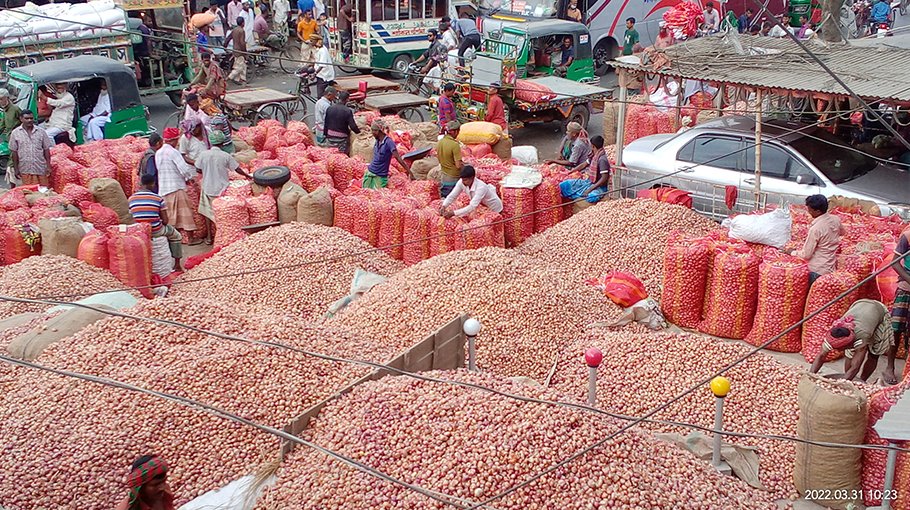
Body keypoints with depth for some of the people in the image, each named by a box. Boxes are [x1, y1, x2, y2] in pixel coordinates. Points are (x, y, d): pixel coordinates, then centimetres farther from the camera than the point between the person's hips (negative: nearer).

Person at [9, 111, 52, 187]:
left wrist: (48, 166, 1)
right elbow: (14, 152, 4)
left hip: (41, 169, 0)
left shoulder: (41, 132, 2)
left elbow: (46, 150, 5)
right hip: (25, 170, 0)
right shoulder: (15, 133, 1)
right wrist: (16, 169, 2)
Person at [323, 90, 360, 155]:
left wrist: (325, 134, 16)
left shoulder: (329, 108, -2)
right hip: (342, 139, -5)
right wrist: (359, 131, 2)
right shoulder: (347, 111, -16)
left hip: (330, 138, 5)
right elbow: (352, 126, -16)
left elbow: (326, 124, 5)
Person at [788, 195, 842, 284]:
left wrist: (792, 252, -2)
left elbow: (806, 255, -17)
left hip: (817, 270, -7)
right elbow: (841, 232, 23)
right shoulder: (836, 219, -3)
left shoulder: (815, 228, -24)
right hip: (831, 267, 7)